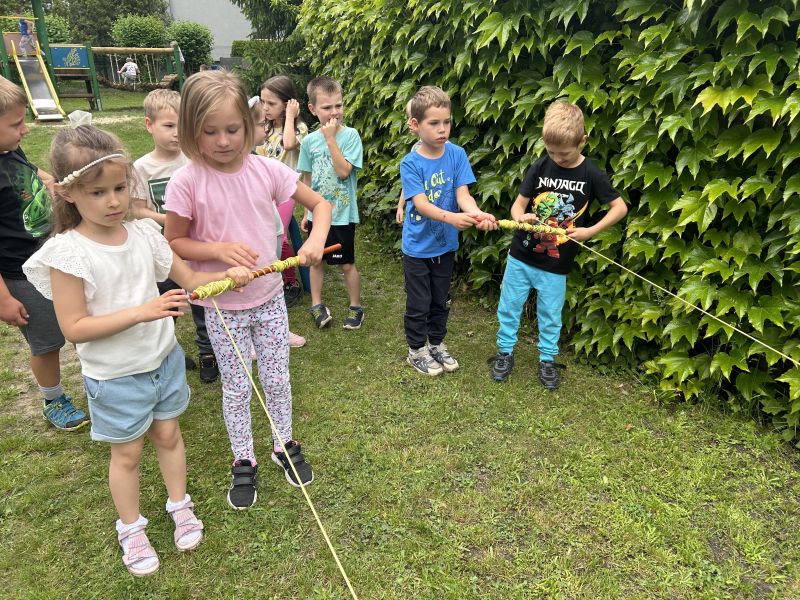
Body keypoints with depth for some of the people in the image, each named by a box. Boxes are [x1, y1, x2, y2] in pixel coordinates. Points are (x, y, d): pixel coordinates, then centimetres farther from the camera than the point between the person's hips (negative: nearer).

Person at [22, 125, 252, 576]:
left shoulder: (144, 234, -7)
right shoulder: (67, 254, -20)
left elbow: (189, 280, 0)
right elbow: (74, 328, -21)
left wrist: (225, 275, -20)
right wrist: (140, 312, -31)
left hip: (164, 359, 4)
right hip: (115, 376, -3)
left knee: (168, 435, 19)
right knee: (128, 453, 14)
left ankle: (180, 505, 43)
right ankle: (131, 529, 39)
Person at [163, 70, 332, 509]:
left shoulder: (265, 170, -10)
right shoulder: (187, 182, -16)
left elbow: (320, 203, -2)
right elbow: (172, 243, -8)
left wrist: (316, 238, -21)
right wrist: (218, 249, -25)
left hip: (269, 297, 2)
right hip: (222, 306, -2)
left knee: (277, 380, 17)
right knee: (236, 389, 14)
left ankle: (284, 445, 41)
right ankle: (243, 462, 36)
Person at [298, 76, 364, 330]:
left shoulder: (350, 135, -11)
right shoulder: (309, 141, 1)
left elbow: (344, 171, -23)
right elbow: (307, 180, 9)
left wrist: (330, 139, -23)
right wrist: (307, 212, 11)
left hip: (342, 214, -4)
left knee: (347, 263, 5)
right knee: (316, 260, 14)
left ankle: (356, 307, 23)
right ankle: (317, 305, 30)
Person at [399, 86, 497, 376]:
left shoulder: (457, 155, -7)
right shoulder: (410, 163, -16)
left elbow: (462, 193, -13)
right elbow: (420, 204, -25)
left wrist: (477, 214, -36)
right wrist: (452, 217, -43)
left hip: (445, 244, 3)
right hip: (417, 246, -3)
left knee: (440, 300, 19)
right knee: (419, 303, 9)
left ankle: (437, 343, 38)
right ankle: (417, 350, 29)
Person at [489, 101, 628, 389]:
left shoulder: (591, 174, -9)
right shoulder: (540, 167, -5)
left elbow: (620, 207, -3)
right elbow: (518, 203, -1)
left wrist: (590, 231, -14)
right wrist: (520, 217, -25)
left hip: (556, 264, -2)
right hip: (521, 255, 2)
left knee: (550, 315, 11)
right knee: (509, 306, 11)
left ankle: (547, 359, 30)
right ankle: (505, 352, 29)